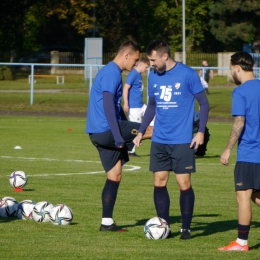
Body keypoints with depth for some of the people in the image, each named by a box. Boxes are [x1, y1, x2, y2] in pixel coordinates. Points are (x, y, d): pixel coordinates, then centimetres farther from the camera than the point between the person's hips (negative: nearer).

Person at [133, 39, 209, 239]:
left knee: (184, 184, -3)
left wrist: (201, 131, -11)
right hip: (159, 140, 5)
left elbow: (204, 103, -3)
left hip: (183, 141, -5)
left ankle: (186, 228, 8)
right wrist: (141, 131, 14)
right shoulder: (153, 77, 7)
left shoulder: (187, 74, -8)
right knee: (159, 183, 2)